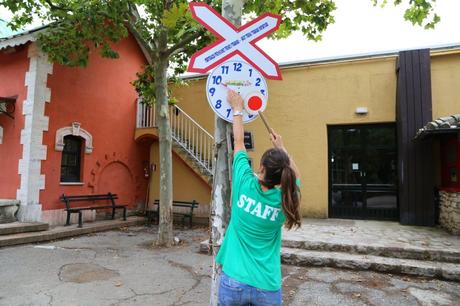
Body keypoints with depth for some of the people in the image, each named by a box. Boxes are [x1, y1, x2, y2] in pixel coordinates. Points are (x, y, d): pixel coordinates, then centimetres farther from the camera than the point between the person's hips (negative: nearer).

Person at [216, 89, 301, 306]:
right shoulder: (284, 200, -9)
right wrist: (281, 147, 17)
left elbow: (239, 142, 1)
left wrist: (237, 109, 12)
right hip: (267, 288, 1)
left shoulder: (245, 185, -14)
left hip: (233, 283, -1)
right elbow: (296, 177, 16)